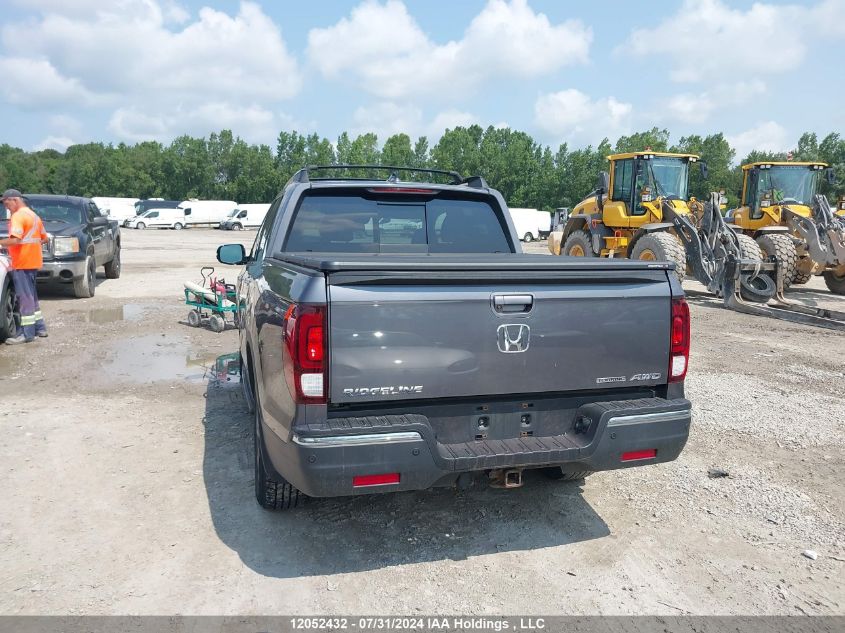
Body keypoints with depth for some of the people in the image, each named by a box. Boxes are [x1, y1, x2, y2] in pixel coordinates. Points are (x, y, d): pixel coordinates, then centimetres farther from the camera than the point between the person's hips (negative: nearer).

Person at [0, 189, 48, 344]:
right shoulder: (33, 215, 16)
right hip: (33, 261, 9)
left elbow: (15, 240, -24)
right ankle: (39, 327, 21)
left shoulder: (18, 216, -13)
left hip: (22, 263, -9)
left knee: (25, 298, -7)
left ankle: (27, 333, -5)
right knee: (31, 296, 16)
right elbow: (44, 238, 22)